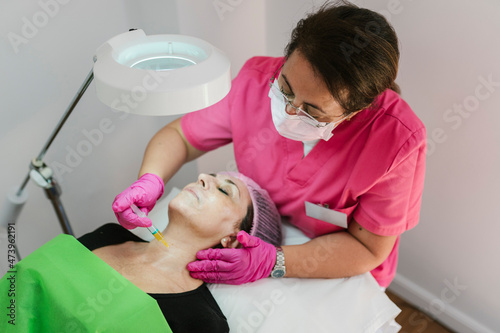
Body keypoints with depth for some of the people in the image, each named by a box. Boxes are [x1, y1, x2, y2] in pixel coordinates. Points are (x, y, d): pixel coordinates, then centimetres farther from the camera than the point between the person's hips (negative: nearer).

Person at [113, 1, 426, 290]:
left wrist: (274, 263, -33)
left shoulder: (398, 141, -29)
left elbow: (368, 249, -20)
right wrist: (149, 182, -27)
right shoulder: (257, 80, -20)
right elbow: (179, 135, -6)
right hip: (254, 239, 1)